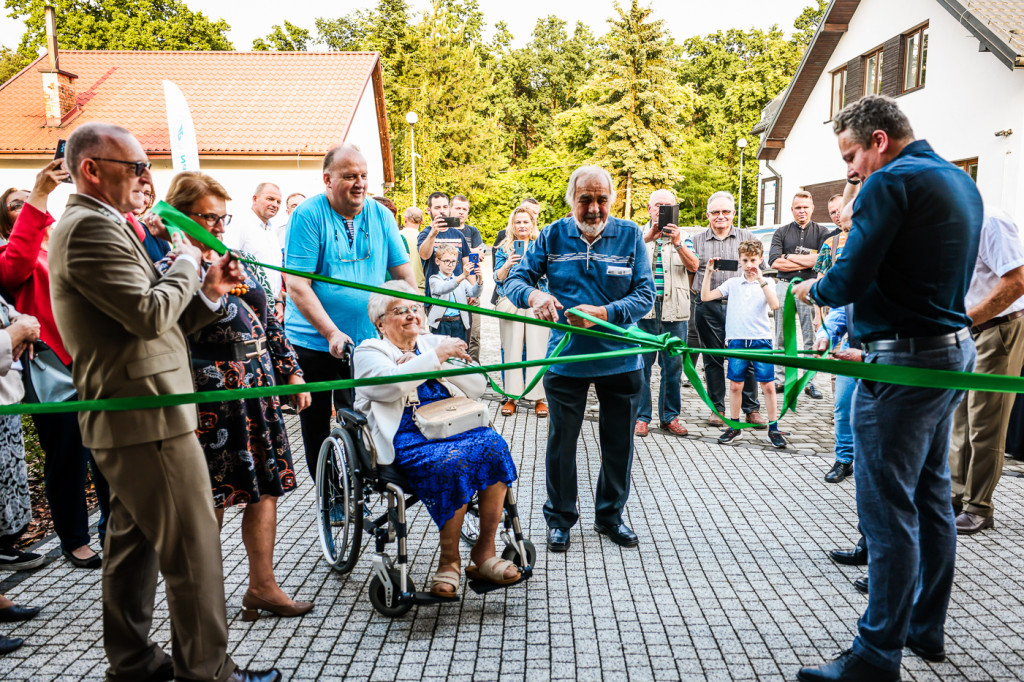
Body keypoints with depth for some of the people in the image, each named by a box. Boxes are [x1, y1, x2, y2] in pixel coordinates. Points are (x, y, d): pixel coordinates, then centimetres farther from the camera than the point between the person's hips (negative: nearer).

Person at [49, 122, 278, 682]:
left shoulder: (98, 226, 19)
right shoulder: (91, 227, -15)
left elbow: (155, 323, 17)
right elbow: (150, 314, -23)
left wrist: (209, 293, 4)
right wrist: (186, 264, -7)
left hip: (127, 420, 11)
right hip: (146, 419, -11)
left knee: (135, 541, 18)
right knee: (193, 547, -2)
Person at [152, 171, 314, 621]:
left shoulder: (238, 262, 15)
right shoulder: (169, 271, -4)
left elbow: (269, 321, 17)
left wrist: (291, 372, 15)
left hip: (260, 388, 6)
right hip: (212, 394, -6)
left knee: (265, 487, 8)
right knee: (210, 499, 4)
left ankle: (262, 587, 20)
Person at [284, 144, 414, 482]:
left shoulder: (380, 214, 2)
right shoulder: (307, 215, -11)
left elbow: (403, 270, 7)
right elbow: (296, 284, -16)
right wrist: (332, 333, -23)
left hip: (368, 340, 3)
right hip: (313, 340, -3)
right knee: (316, 426, 10)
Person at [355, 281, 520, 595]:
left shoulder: (435, 343, 23)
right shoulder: (369, 352, 11)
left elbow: (477, 386, 11)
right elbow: (389, 385, -14)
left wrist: (434, 365, -2)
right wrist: (435, 357, -13)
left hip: (455, 425, 5)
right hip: (407, 438, -4)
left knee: (493, 445, -26)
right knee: (452, 461, -33)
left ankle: (484, 552, -16)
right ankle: (449, 560, -14)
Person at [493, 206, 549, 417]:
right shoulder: (504, 248, 12)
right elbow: (498, 277, 7)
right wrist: (507, 265, -13)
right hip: (510, 303, 1)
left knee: (538, 350, -4)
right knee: (511, 350, 0)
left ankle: (539, 397, 3)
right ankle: (511, 396, 8)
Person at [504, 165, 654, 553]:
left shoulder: (630, 236, -3)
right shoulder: (552, 237, -2)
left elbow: (645, 293, -9)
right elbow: (514, 280, -4)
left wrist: (602, 313, -25)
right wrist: (533, 294, -28)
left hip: (620, 358, 1)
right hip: (566, 357, 0)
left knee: (618, 443, 13)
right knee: (561, 441, 10)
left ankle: (610, 515, 34)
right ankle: (560, 518, 28)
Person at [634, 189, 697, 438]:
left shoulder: (682, 237, 13)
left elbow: (693, 266, -3)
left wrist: (677, 242, -18)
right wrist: (648, 237, -23)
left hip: (674, 309, 2)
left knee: (673, 364, 5)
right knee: (641, 363, -1)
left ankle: (670, 416, 16)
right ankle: (641, 416, 9)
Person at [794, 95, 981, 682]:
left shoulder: (890, 182, -13)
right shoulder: (961, 181, 16)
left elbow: (849, 282, -20)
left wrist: (812, 290, 2)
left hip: (905, 363, -10)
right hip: (955, 351, 10)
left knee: (888, 508, -3)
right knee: (933, 496, 18)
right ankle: (928, 629, 32)